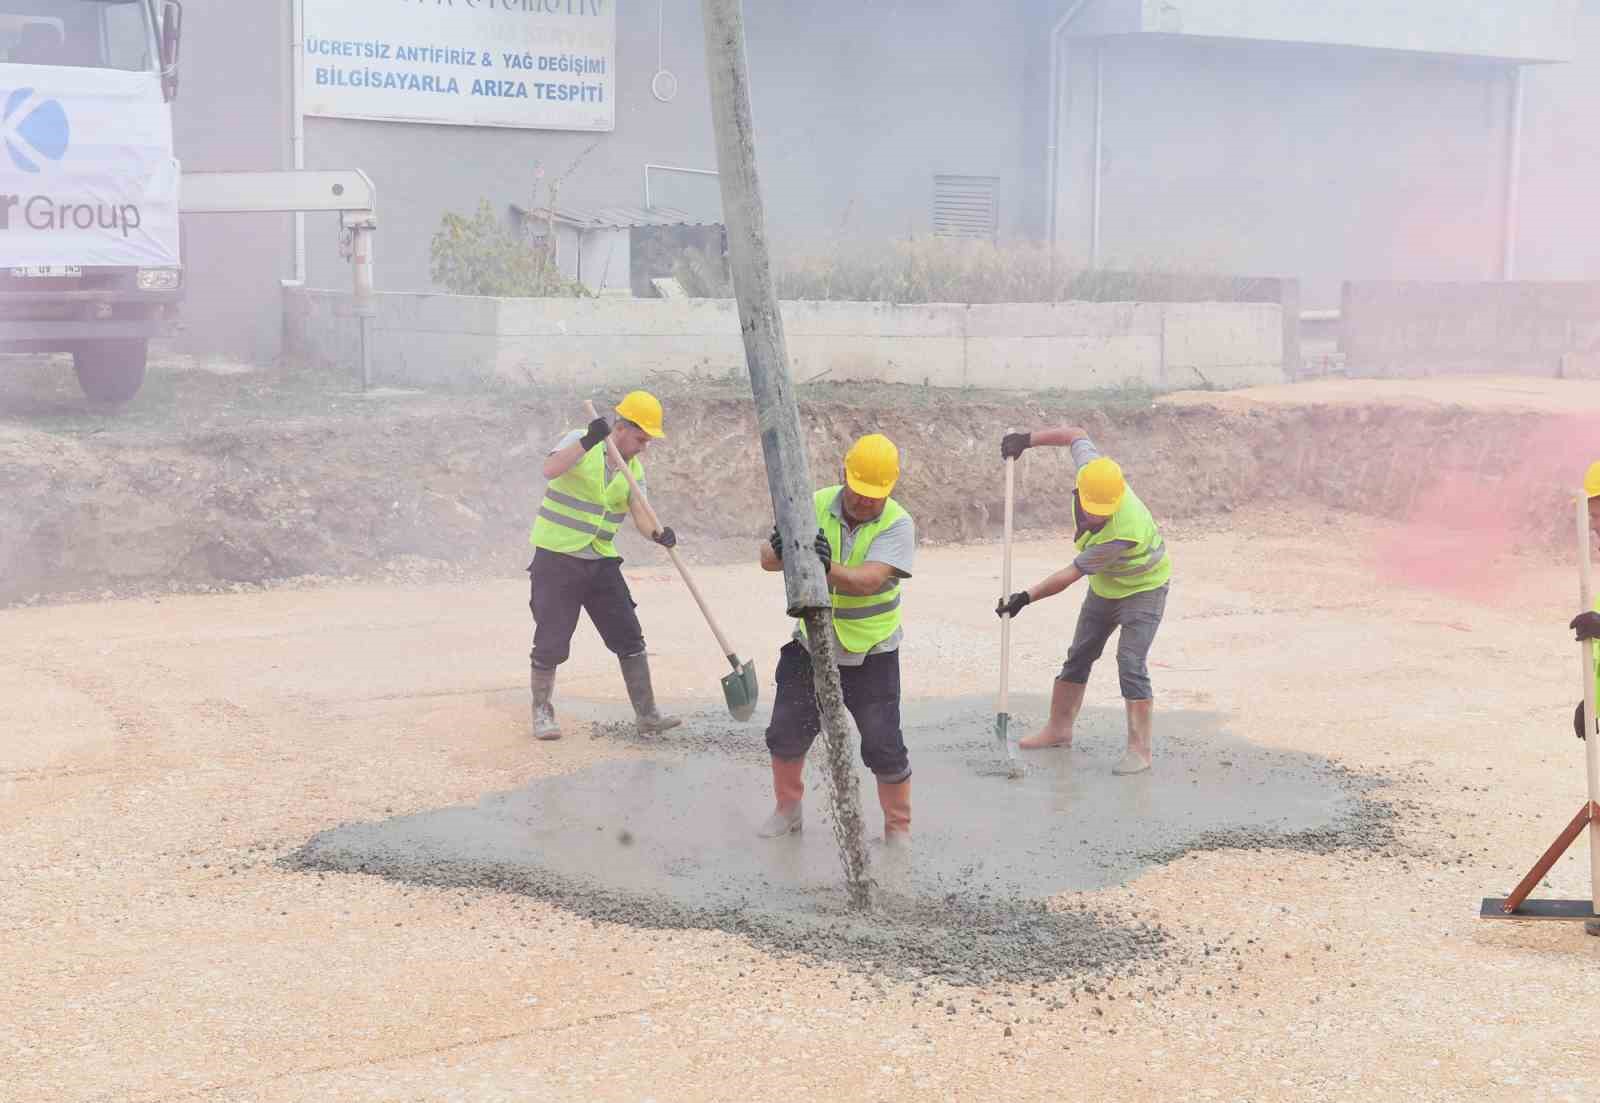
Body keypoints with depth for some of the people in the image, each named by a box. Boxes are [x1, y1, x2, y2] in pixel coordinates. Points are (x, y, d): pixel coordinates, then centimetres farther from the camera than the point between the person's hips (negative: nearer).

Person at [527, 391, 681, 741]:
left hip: (602, 564, 5)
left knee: (630, 639, 2)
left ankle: (647, 716, 9)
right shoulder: (579, 441, -10)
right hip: (556, 559, -5)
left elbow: (639, 515, -8)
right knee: (551, 643, -2)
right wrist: (589, 442, -39)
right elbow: (550, 469, -30)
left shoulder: (634, 469, 6)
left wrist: (658, 534, -29)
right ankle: (542, 712, 17)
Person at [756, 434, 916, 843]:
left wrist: (824, 567, -50)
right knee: (785, 734, 11)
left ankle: (898, 828, 18)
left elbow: (866, 581, -32)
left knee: (884, 747, -2)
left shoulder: (897, 524, -17)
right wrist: (781, 551, -41)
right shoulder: (814, 507, -9)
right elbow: (768, 559, -16)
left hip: (871, 655, -3)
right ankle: (787, 810, 34)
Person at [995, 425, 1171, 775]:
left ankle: (1139, 750, -11)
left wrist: (1027, 597, -32)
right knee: (1079, 656, 13)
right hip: (1105, 586, 8)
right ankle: (1059, 729, 26)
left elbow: (1072, 574, -34)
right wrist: (1028, 439, -9)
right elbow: (1076, 434, -4)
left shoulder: (1123, 531, -42)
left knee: (1131, 665, -17)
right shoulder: (1090, 469, -25)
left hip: (1143, 589, -8)